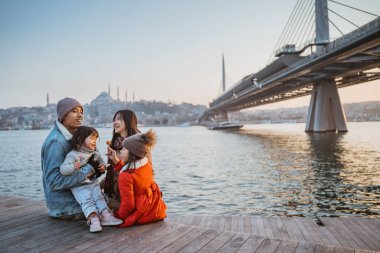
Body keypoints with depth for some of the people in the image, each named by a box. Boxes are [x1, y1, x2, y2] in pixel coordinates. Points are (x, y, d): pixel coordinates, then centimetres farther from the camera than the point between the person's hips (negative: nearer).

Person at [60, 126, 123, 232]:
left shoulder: (96, 153, 11)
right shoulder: (73, 154, -8)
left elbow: (101, 162, 27)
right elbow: (63, 169, -15)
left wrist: (103, 167, 2)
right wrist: (73, 167, -35)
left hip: (93, 183, 6)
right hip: (79, 186, -6)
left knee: (99, 197, -9)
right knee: (86, 200, -22)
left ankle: (106, 216, -14)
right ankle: (93, 219, -34)